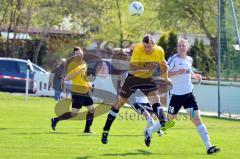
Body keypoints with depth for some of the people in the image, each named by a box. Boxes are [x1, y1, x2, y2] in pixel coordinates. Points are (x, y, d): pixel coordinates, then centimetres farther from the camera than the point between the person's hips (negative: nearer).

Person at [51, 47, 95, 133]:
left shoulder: (84, 63, 12)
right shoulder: (72, 64, -13)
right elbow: (67, 78, -20)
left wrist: (88, 83, 11)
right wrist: (78, 71, -27)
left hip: (85, 92, 8)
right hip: (77, 92, -8)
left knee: (91, 109, 8)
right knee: (73, 113, -8)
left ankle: (87, 129, 19)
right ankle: (56, 120, 6)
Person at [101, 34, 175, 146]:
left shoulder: (159, 51, -12)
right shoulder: (138, 50, -27)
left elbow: (163, 64, 12)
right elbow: (132, 69, -34)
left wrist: (166, 78, 18)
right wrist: (147, 68, -43)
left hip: (147, 78, 3)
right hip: (133, 78, -3)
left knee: (154, 97, -22)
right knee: (119, 103, 5)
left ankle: (163, 122, -36)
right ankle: (105, 131, 14)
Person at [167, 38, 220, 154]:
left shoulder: (189, 60, 8)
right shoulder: (174, 59, -10)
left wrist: (195, 76, 9)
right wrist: (177, 72, -28)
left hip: (188, 94, 4)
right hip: (176, 95, -4)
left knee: (197, 119, -5)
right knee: (169, 119, 6)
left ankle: (208, 146, -10)